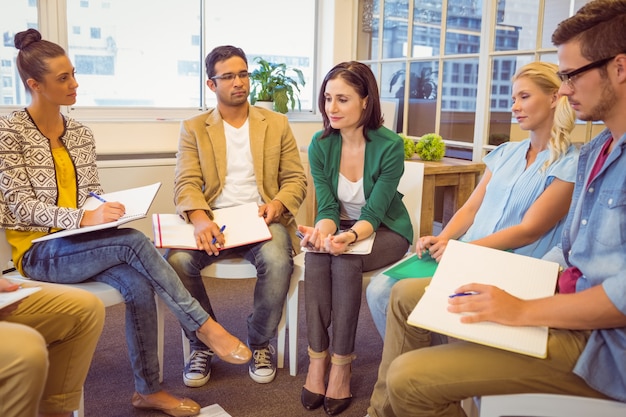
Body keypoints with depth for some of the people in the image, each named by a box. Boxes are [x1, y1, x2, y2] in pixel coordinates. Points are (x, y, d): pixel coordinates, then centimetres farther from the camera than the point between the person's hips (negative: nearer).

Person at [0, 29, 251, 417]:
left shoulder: (81, 134, 9)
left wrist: (106, 210, -11)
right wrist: (84, 218, -28)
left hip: (79, 243, 5)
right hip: (37, 250, -5)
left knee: (139, 285, -24)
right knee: (135, 242, -30)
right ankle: (206, 327, -21)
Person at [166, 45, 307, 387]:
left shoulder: (276, 124, 14)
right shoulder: (193, 128, 11)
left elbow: (295, 179, 11)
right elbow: (186, 183, -1)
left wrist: (278, 204, -13)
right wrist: (199, 218, -24)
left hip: (261, 219, 0)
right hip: (212, 220, 1)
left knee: (277, 261, -33)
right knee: (176, 261, -29)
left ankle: (260, 343, -5)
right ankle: (202, 343, -3)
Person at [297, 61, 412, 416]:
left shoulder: (390, 146, -19)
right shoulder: (321, 145, -9)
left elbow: (372, 214, -20)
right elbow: (328, 207, -10)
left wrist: (350, 236, -41)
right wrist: (322, 230, -33)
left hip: (385, 231, -3)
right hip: (341, 228, 3)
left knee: (345, 261, -33)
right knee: (315, 255, -30)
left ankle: (342, 363, -21)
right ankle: (317, 358, -23)